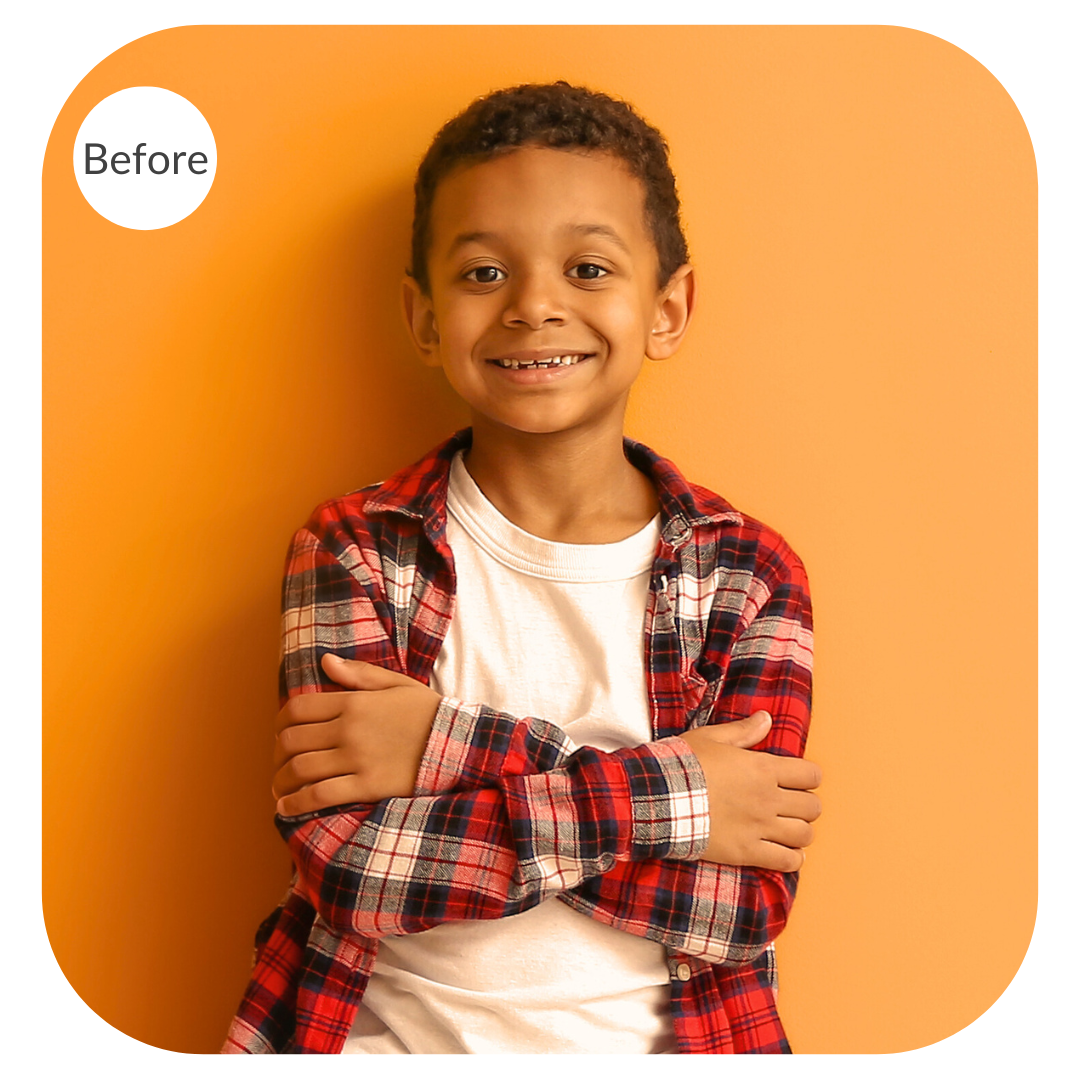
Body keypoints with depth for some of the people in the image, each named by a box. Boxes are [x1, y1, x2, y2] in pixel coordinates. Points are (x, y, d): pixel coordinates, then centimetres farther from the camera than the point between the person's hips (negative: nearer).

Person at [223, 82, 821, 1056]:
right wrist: (663, 797, -14)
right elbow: (341, 857, -13)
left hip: (652, 1043, 1)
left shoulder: (750, 577, 0)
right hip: (390, 1035, 0)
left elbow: (747, 906, -9)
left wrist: (457, 746, -15)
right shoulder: (354, 548, -1)